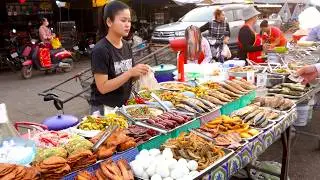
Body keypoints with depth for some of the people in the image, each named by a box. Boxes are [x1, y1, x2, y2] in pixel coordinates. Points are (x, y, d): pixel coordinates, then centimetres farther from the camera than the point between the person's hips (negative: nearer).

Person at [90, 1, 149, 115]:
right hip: (104, 108, -6)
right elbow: (103, 87, -20)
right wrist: (130, 73, -26)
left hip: (124, 105, 6)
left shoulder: (127, 46, 2)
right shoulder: (100, 50, -18)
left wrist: (139, 73, -10)